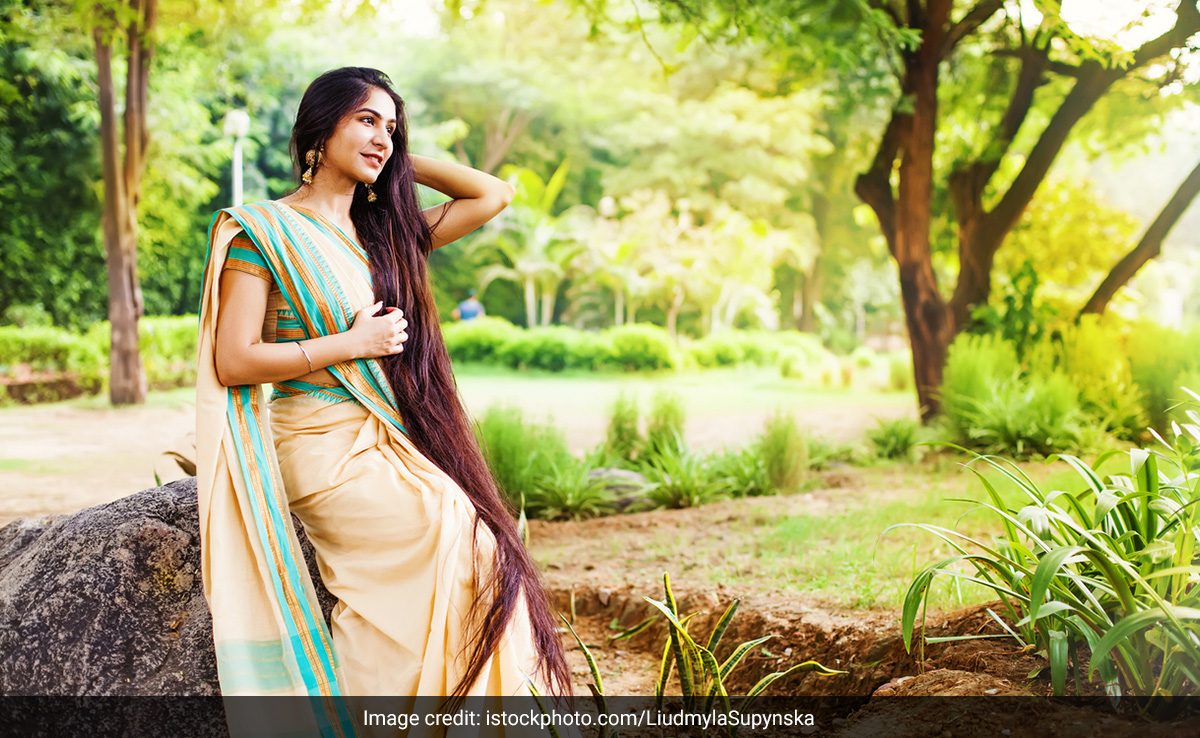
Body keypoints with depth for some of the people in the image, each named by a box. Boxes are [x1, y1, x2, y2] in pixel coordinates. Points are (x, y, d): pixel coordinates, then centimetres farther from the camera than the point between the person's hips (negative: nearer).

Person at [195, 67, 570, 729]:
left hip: (391, 443, 6)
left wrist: (401, 162, 15)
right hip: (323, 446, -6)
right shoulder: (263, 230, -1)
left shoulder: (386, 229, 16)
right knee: (461, 542, -23)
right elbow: (232, 361, -8)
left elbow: (493, 195, 19)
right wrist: (350, 343, -9)